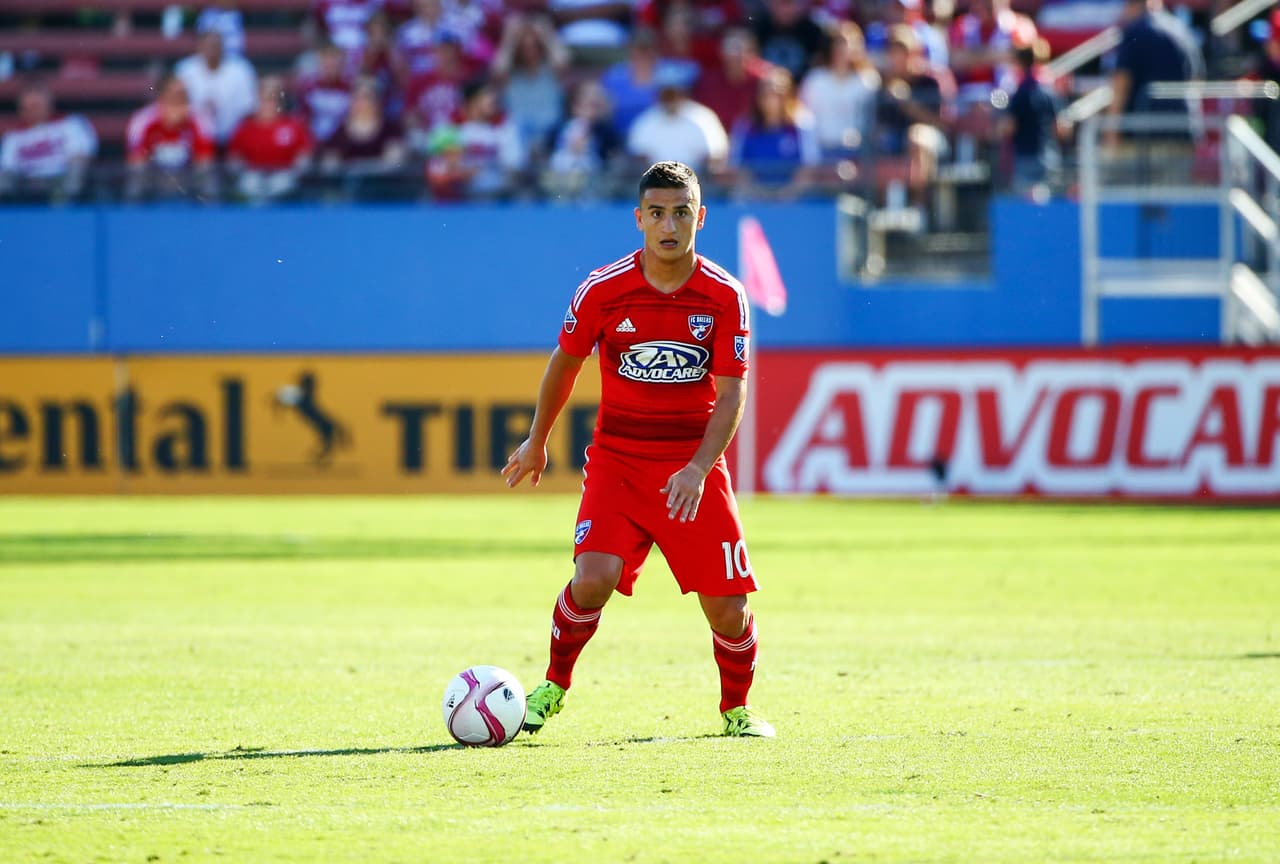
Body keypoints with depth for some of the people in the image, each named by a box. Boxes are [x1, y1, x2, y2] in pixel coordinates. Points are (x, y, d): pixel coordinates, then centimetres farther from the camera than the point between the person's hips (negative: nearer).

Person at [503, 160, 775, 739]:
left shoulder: (724, 296, -7)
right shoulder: (603, 289, -7)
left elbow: (731, 392, -8)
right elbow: (565, 363, 9)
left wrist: (698, 469, -22)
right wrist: (536, 442, 19)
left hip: (695, 468, 1)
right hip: (616, 462, -1)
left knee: (728, 606, -4)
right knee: (594, 578, -21)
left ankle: (737, 708, 23)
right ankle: (554, 686, 4)